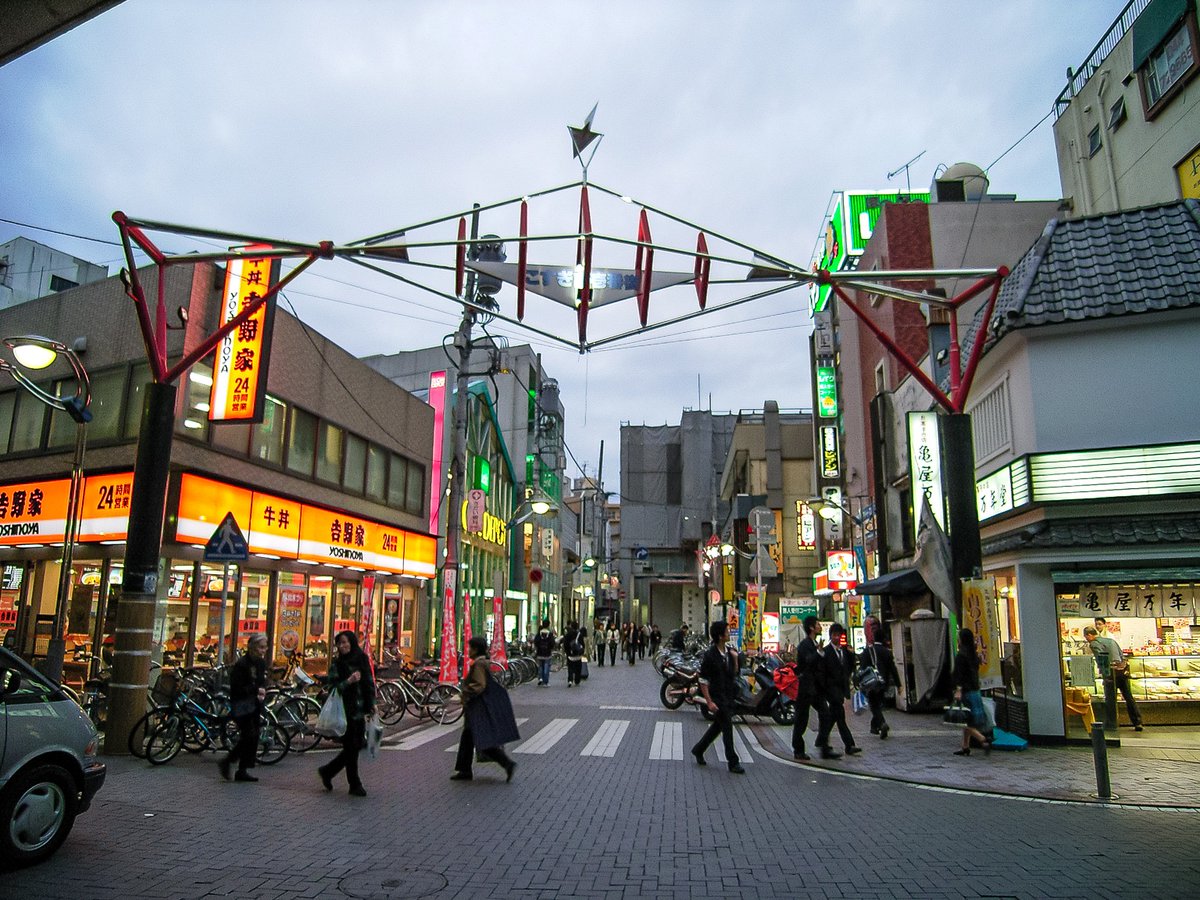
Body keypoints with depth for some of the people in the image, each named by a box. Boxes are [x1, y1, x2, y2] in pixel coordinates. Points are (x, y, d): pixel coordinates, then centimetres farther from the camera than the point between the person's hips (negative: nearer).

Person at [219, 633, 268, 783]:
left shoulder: (262, 663, 9)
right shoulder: (241, 664, -14)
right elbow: (236, 688, -17)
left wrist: (262, 694, 1)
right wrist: (256, 690, -19)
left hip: (255, 705, 8)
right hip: (242, 705, -8)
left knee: (253, 737, 7)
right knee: (249, 736, -13)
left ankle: (242, 770, 15)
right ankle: (226, 763, 4)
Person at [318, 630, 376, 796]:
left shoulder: (362, 660, 7)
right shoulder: (337, 664, -5)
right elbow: (332, 687, -11)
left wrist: (371, 705, 10)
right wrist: (348, 682, -24)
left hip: (359, 711, 5)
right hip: (345, 712, -5)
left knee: (357, 746, 9)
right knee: (351, 748, 0)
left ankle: (327, 771, 27)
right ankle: (355, 785, 13)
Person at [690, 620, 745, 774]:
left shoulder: (729, 652, 4)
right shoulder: (709, 655, -17)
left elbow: (734, 674, 12)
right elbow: (703, 681, -15)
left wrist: (735, 659, -5)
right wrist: (709, 702, -19)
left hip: (729, 696, 8)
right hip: (717, 697, -7)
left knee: (718, 725, 17)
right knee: (727, 727, -3)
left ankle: (698, 750, 32)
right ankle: (733, 762, 9)